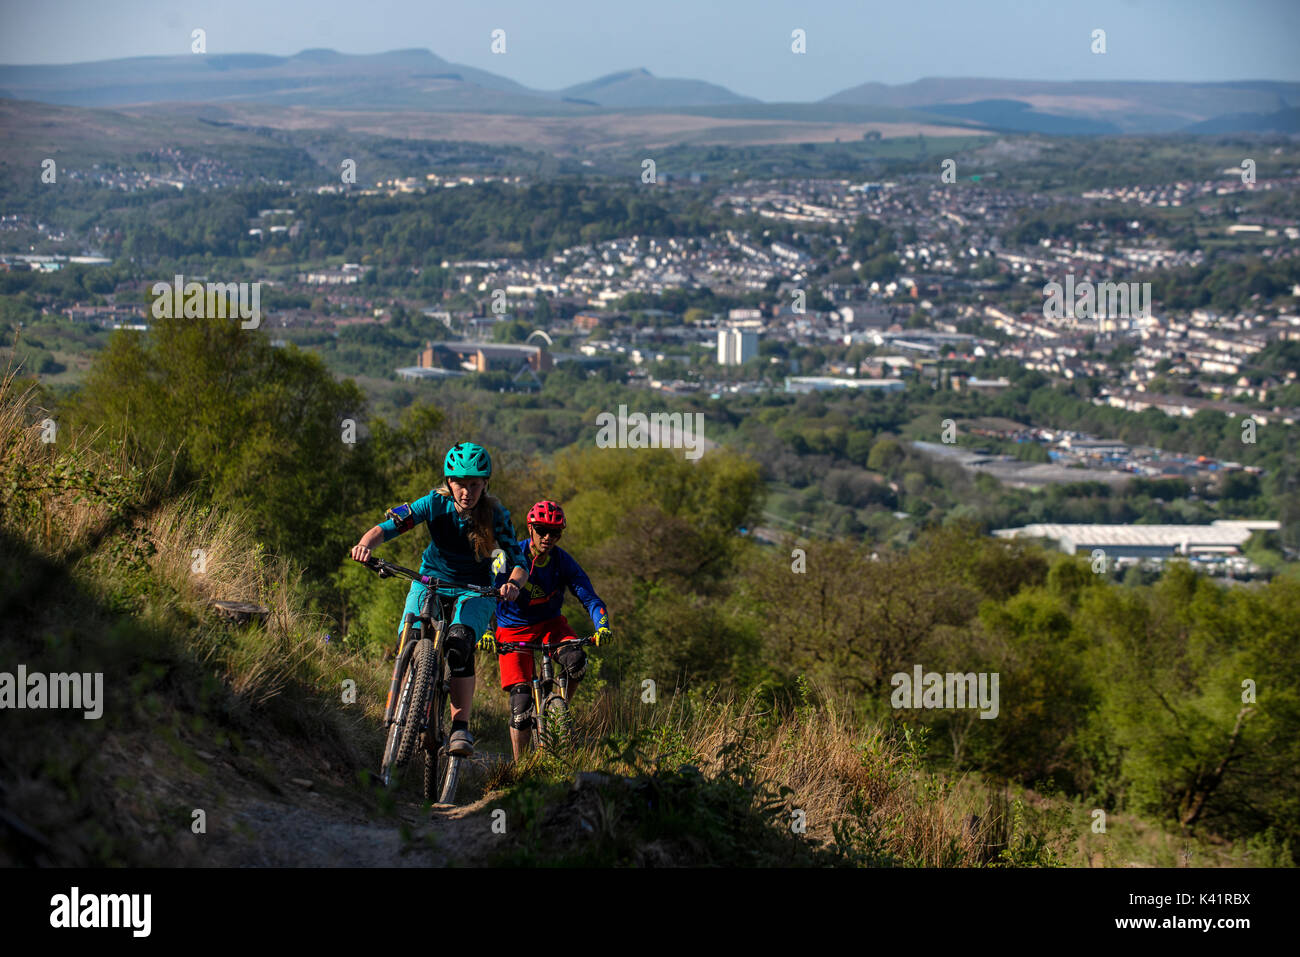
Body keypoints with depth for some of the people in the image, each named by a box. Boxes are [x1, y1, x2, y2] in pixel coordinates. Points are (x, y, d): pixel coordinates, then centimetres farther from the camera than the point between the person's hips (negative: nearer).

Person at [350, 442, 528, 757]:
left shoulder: (495, 515, -17)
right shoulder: (435, 504, -16)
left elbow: (519, 562, -22)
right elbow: (387, 526, -23)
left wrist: (513, 583, -45)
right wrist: (365, 544, -45)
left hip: (475, 590, -2)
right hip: (430, 582, 2)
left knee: (459, 644, -29)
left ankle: (460, 728, -28)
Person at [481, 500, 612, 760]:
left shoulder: (563, 561, -12)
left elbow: (590, 598, -15)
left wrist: (602, 627, -35)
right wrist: (484, 632, -41)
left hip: (550, 624, 2)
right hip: (514, 629, -2)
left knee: (575, 661, -31)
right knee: (521, 701, -15)